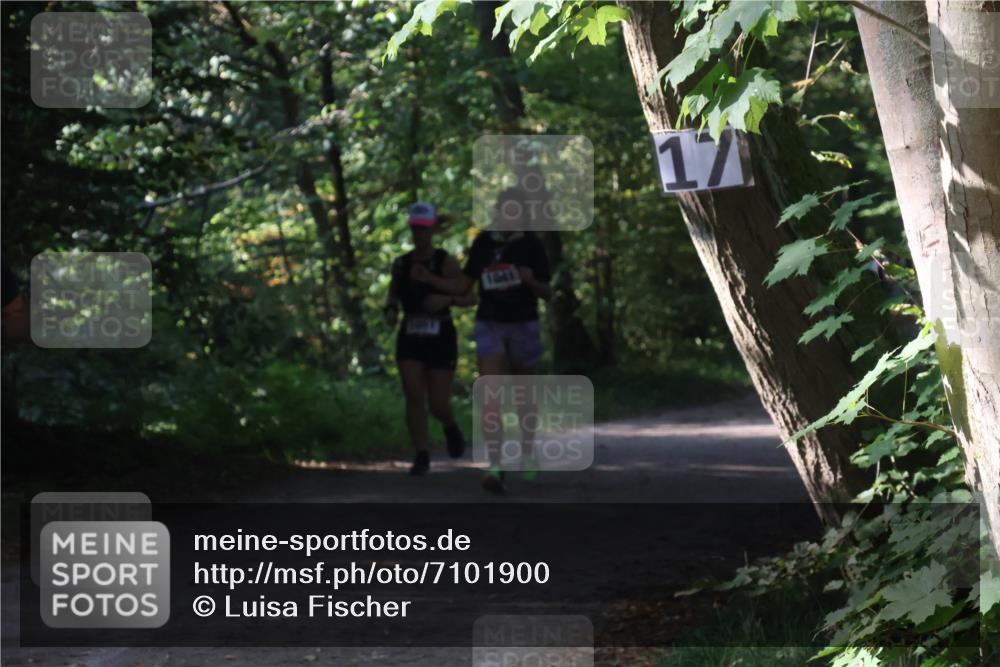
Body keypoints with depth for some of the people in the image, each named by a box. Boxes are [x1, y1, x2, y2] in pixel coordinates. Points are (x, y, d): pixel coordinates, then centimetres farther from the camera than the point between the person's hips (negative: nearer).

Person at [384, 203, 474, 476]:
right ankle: (421, 456, -1)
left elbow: (471, 298, -6)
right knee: (413, 398, -11)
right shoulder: (400, 264, 4)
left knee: (438, 405, -3)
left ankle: (451, 427, 32)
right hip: (410, 339, 3)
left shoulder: (446, 263, -7)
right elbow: (393, 297, 16)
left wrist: (446, 299, -24)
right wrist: (390, 310, -6)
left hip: (440, 340, -3)